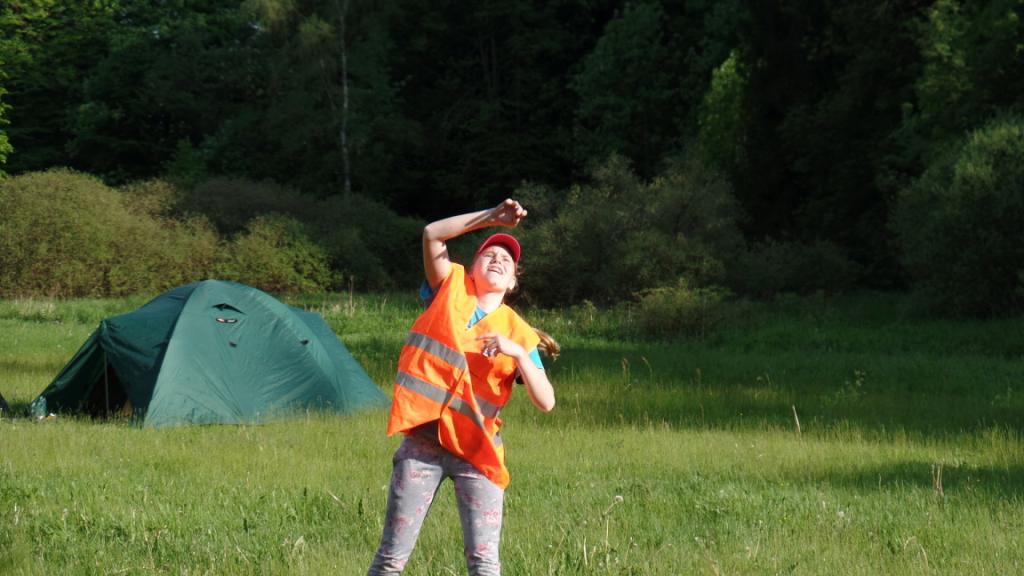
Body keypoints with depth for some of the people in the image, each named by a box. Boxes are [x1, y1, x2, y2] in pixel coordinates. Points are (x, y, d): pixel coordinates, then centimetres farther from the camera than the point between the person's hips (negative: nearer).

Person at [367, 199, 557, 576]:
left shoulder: (518, 332, 5)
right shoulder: (450, 289, 8)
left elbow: (546, 402, -4)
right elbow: (432, 234, -5)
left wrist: (518, 353, -18)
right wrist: (491, 218, -9)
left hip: (476, 450, 0)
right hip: (422, 442, 0)